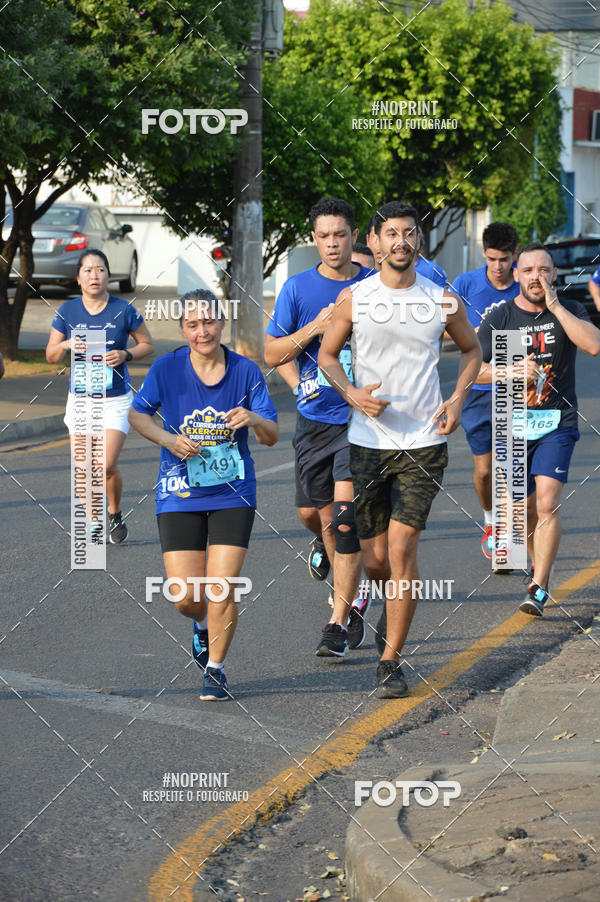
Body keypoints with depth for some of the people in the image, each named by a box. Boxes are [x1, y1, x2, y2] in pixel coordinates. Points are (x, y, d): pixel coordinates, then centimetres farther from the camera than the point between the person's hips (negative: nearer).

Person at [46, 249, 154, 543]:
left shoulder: (123, 310, -6)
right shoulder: (67, 311, 0)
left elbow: (148, 345, 5)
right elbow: (51, 356, 7)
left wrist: (125, 355, -13)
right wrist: (65, 345, -15)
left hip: (116, 399, -2)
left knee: (107, 465, -13)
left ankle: (115, 515, 14)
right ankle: (93, 522, 19)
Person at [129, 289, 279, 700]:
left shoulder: (246, 371, -5)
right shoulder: (166, 369, -6)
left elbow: (272, 436, -3)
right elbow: (138, 414, 8)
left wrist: (256, 420, -26)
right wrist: (169, 439, -10)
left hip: (233, 495, 0)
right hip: (179, 496, 0)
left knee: (222, 586, -10)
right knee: (185, 596, -3)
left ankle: (216, 670, 11)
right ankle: (203, 625, 35)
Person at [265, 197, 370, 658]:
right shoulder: (298, 288, 3)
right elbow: (272, 354, 2)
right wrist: (314, 329, -12)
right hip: (314, 418, 3)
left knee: (346, 516, -15)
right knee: (329, 519, 11)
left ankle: (338, 624, -13)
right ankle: (355, 600, 34)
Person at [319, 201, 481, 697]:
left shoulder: (443, 301, 1)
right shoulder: (354, 298, 0)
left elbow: (472, 348, 18)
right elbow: (327, 354, 11)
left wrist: (458, 399, 1)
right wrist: (352, 394, -8)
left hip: (424, 442, -1)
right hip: (368, 441, 1)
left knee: (401, 548, -12)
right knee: (375, 558, 5)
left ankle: (391, 660, -3)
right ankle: (397, 603, 42)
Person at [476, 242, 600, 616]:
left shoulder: (569, 311, 2)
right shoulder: (499, 318, 2)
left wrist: (554, 306, -17)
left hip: (557, 421, -2)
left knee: (547, 502, -17)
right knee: (525, 507, 10)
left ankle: (539, 589, -17)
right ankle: (539, 565, 38)